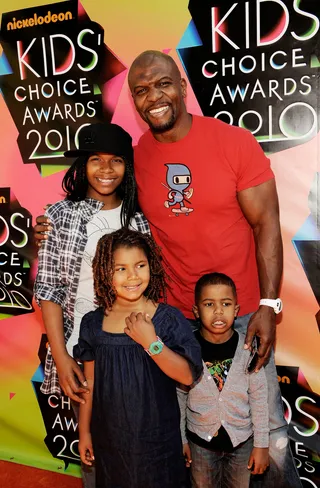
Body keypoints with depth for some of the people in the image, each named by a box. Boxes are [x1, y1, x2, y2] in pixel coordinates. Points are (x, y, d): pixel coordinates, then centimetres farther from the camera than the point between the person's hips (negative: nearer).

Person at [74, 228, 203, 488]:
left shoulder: (169, 318, -14)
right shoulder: (93, 323, -6)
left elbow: (188, 376, -17)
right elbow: (90, 381, 3)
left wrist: (150, 342, -27)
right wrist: (84, 431, 8)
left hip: (157, 436, -2)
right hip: (109, 435, 2)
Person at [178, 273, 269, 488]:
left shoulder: (248, 348, -16)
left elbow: (259, 399, -7)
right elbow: (179, 397, -4)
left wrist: (261, 444, -2)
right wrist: (181, 439, 2)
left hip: (242, 439, 0)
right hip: (201, 440, 0)